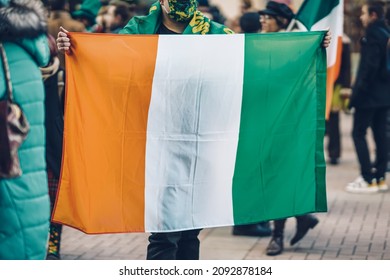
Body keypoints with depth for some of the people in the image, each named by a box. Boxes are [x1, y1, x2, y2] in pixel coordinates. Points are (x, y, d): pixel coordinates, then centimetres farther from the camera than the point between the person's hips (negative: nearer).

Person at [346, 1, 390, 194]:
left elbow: (369, 67, -22)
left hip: (370, 93, -9)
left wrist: (358, 92, -18)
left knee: (358, 133, -4)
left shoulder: (372, 35, -15)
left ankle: (368, 180, -7)